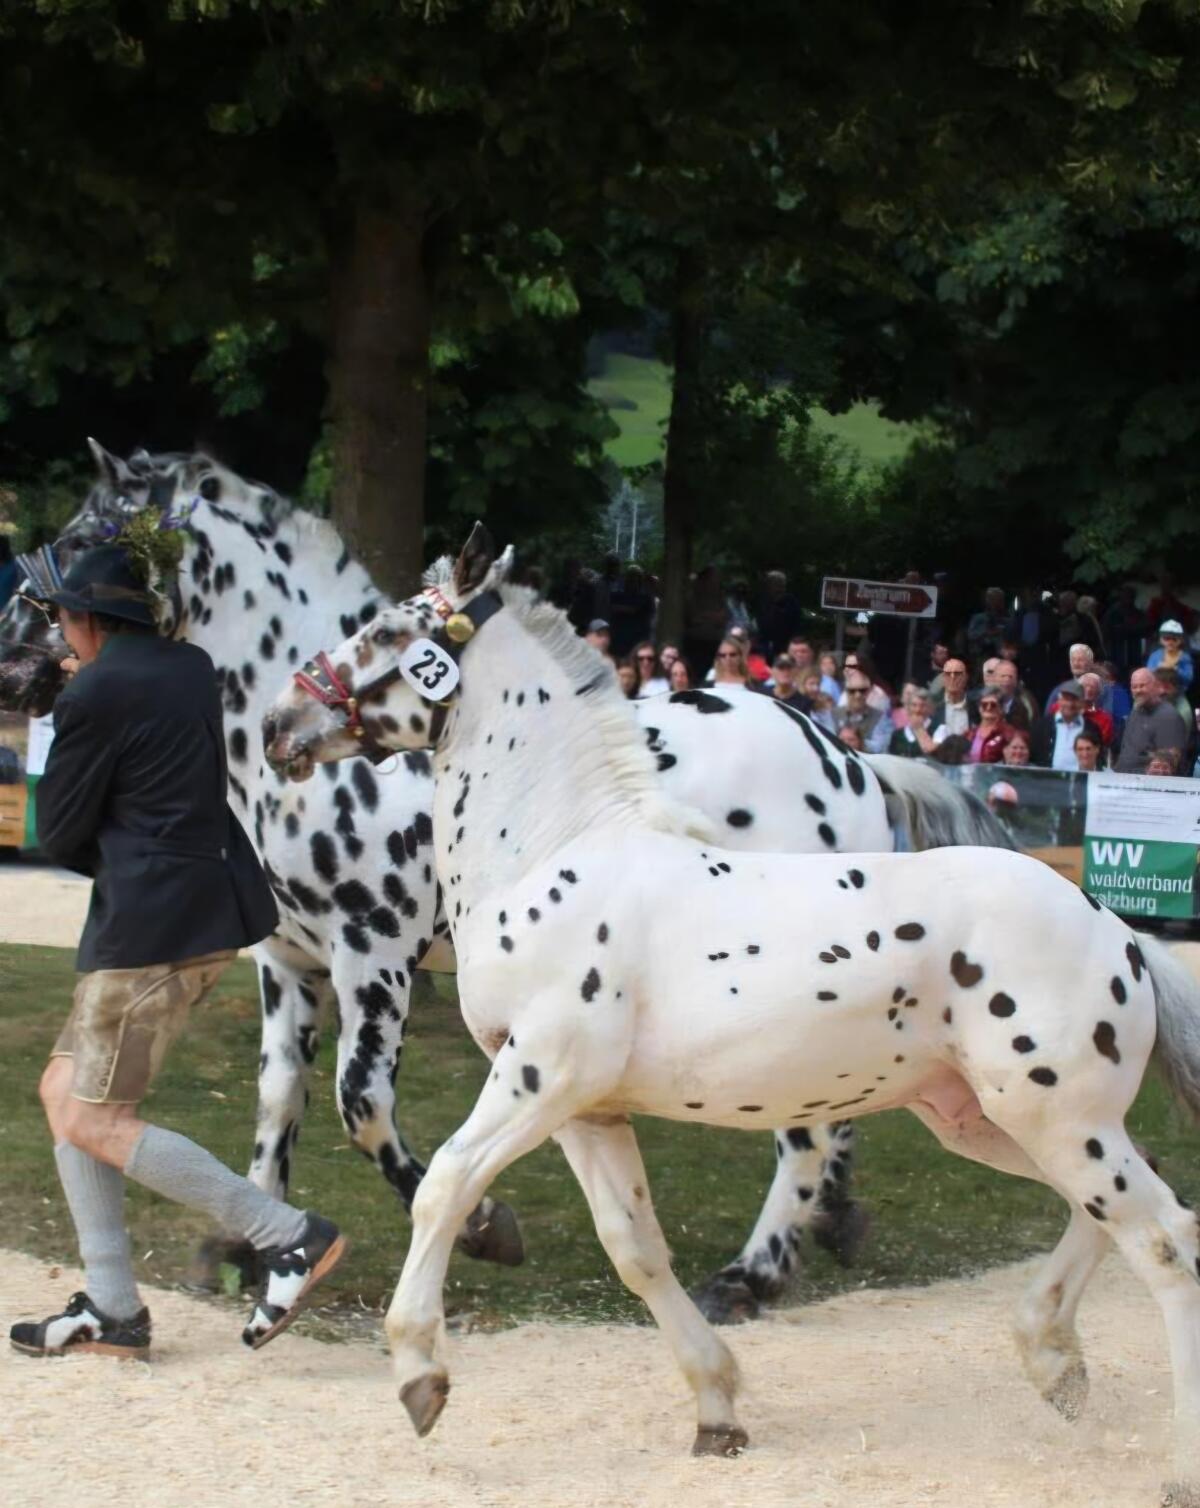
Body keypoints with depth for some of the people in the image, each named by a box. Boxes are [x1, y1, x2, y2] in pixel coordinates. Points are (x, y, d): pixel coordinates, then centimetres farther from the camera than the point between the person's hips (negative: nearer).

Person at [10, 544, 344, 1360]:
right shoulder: (195, 669, 11)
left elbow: (59, 836, -6)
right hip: (216, 902, 9)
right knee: (65, 1090, 15)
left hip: (150, 924, -9)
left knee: (94, 1124, -2)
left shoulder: (94, 696, -13)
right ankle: (111, 1307, 15)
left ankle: (291, 1236, -7)